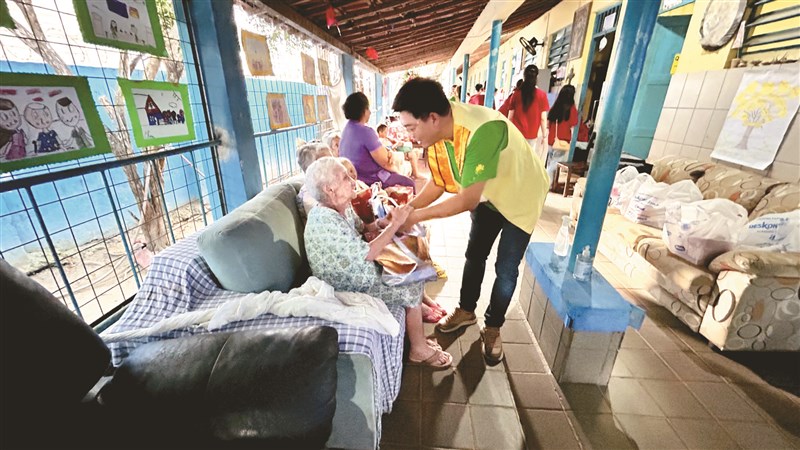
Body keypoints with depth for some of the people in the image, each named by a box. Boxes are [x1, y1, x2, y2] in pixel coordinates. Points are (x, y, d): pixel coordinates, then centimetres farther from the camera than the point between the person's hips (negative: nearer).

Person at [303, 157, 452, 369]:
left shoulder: (341, 207, -2)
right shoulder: (325, 221, -30)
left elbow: (360, 228, 12)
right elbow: (368, 253, -28)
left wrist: (382, 222, -6)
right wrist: (395, 224, -20)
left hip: (360, 272, 9)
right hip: (351, 288, -9)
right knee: (413, 290, -6)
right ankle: (419, 349, 15)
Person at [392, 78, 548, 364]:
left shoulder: (482, 130, -41)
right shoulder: (437, 132, -17)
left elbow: (467, 200, -37)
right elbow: (439, 182, -7)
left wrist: (417, 216, -31)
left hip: (520, 195, -6)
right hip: (488, 194, 7)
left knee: (506, 270, 3)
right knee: (475, 256, 16)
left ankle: (493, 328, 27)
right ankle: (466, 310, 37)